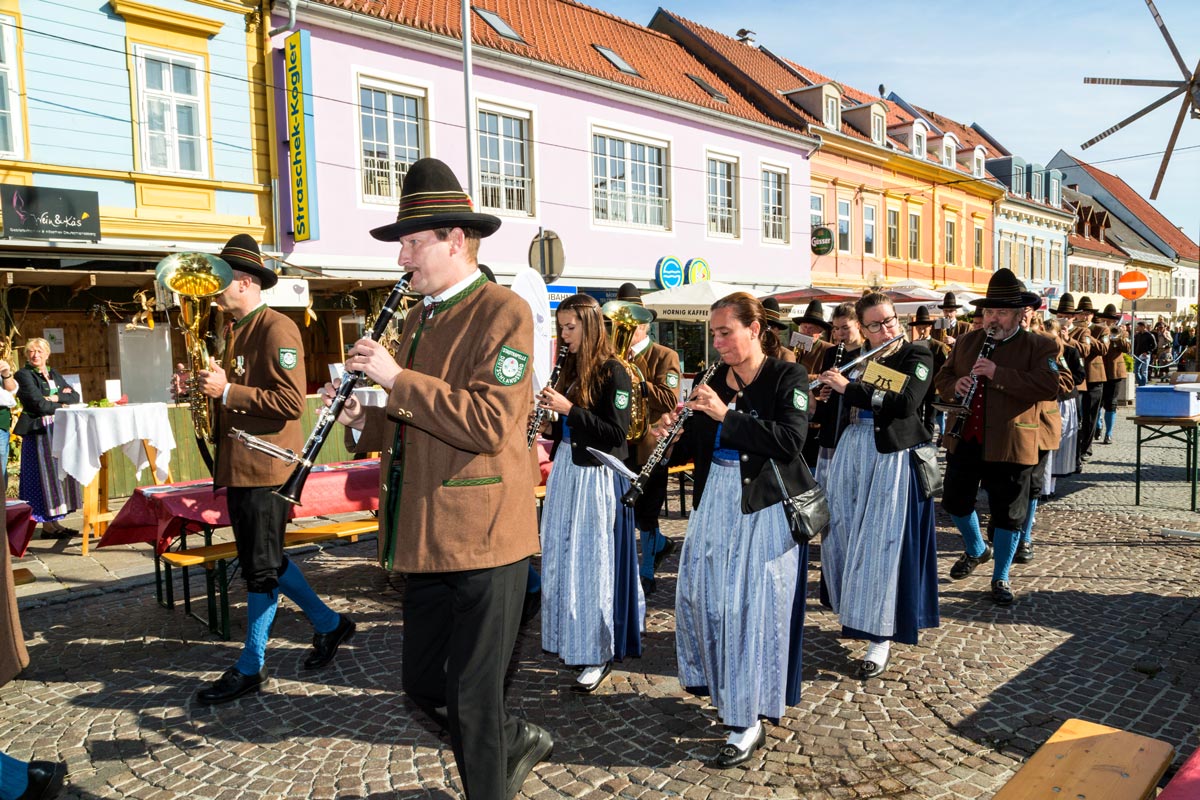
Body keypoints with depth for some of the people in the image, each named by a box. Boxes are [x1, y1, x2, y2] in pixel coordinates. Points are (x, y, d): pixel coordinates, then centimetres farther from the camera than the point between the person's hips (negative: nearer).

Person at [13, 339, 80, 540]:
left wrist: (57, 398, -9)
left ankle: (54, 521, 11)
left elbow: (75, 396, 8)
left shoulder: (54, 374, 17)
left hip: (60, 429, 7)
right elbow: (38, 403, -14)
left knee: (61, 474, 6)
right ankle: (47, 525, -1)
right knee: (45, 476, -5)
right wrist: (61, 407, -2)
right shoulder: (24, 375, -3)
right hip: (39, 431, -7)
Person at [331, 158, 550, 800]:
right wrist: (362, 421, 2)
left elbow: (489, 423, -24)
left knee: (472, 697, 4)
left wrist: (397, 379, -21)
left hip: (483, 538, -8)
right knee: (424, 685, 18)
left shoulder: (503, 312, -11)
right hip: (427, 537, 9)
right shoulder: (419, 318, 15)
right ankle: (517, 741, 41)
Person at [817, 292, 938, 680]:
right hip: (851, 451, 6)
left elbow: (906, 402, -22)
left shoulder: (917, 355, -6)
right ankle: (855, 613, 32)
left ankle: (881, 640, 1)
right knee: (844, 534, 11)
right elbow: (839, 404, 19)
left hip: (892, 457, -6)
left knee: (882, 542, -6)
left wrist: (849, 387, -20)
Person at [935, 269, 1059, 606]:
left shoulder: (1039, 346, -5)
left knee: (1008, 514, 5)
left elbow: (1049, 386, -19)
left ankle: (1000, 578, 22)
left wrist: (998, 374, -26)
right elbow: (942, 377, 16)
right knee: (955, 502, 14)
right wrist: (954, 385, -9)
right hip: (963, 440, 5)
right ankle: (976, 550, 42)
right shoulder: (966, 342, 10)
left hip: (1010, 447, -4)